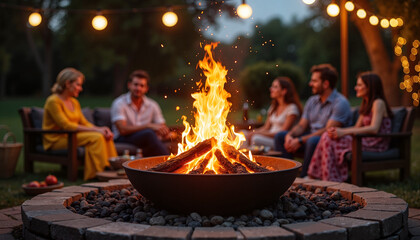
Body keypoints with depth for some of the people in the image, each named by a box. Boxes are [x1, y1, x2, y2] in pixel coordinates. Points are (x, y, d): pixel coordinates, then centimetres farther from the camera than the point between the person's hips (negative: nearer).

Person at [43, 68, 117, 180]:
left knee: (105, 136, -11)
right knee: (96, 137, -26)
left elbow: (84, 123, 11)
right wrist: (95, 130, -22)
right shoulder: (53, 101, -13)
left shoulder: (74, 102, 15)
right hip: (56, 140, -8)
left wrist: (101, 129, -10)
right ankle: (96, 173, -24)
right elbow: (66, 125, -21)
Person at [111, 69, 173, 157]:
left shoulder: (153, 105, 11)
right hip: (122, 141, -3)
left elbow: (162, 128, 9)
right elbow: (123, 130, -17)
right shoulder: (119, 103, -4)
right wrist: (149, 126, -26)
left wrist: (168, 134, -18)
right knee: (149, 133, -34)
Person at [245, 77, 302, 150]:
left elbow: (283, 132, -12)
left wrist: (258, 133, -16)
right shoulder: (273, 107, 20)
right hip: (270, 138, 8)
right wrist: (252, 132, -4)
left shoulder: (292, 108, -7)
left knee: (256, 139, -34)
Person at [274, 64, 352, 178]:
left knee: (313, 141, -38)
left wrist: (300, 141, -24)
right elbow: (301, 126, 11)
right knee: (280, 136, -6)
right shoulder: (312, 101, 14)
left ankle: (303, 178, -25)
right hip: (310, 137, 8)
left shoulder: (340, 103, -11)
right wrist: (290, 135, -13)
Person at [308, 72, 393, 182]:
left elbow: (374, 129, -24)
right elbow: (357, 127, 13)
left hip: (376, 144, -9)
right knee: (327, 135, -9)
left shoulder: (378, 103, -10)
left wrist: (344, 132, -24)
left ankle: (331, 180, -15)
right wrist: (338, 130, -7)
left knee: (330, 140, -20)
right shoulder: (366, 104, 19)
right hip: (365, 140, 9)